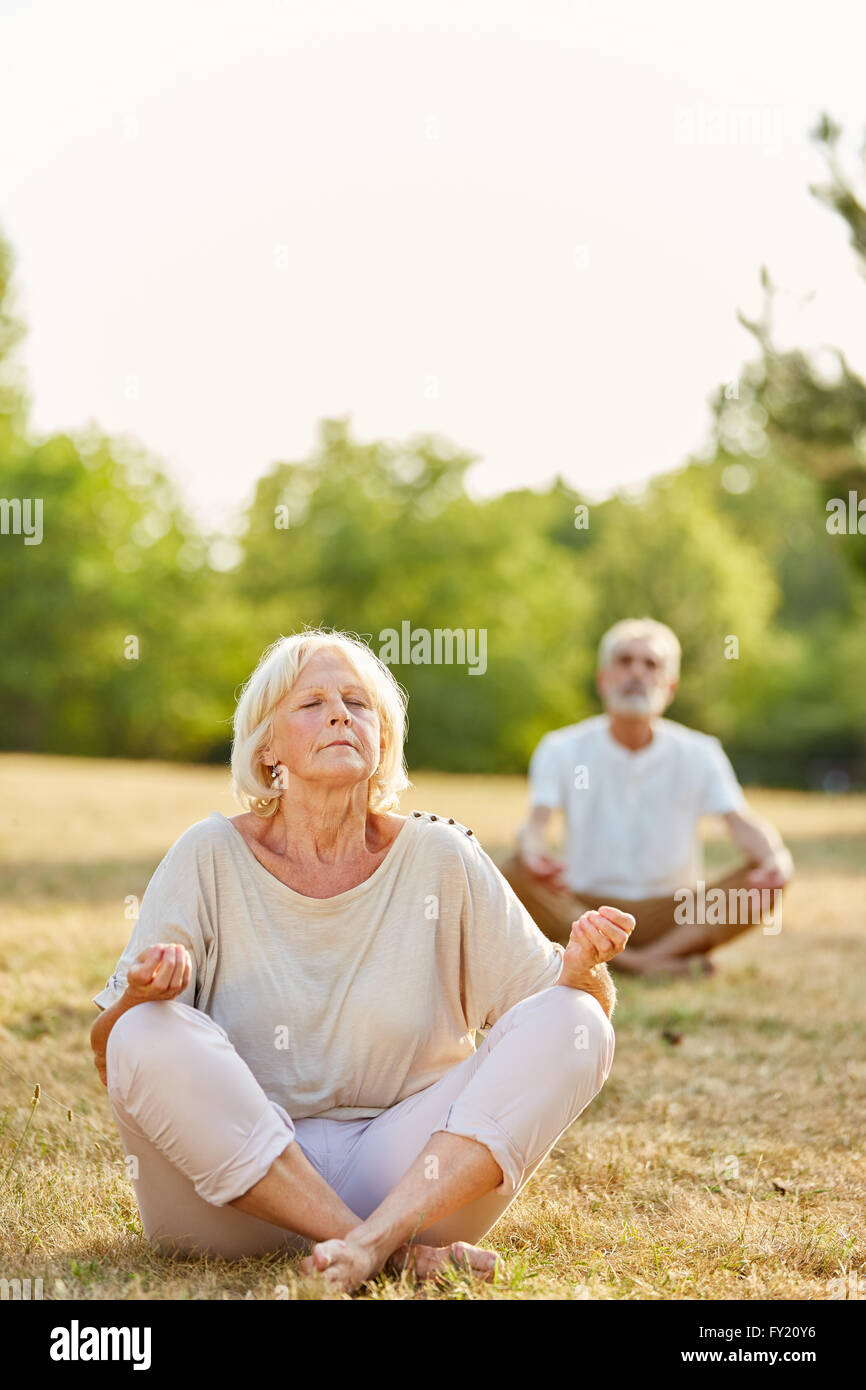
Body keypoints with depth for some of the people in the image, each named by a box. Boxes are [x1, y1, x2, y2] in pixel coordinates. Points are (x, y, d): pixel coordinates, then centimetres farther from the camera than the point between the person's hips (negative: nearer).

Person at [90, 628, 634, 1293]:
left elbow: (561, 1014, 4)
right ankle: (396, 1252, -27)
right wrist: (141, 992, -26)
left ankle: (374, 1237, -30)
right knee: (152, 1037, -28)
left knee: (574, 1023, -16)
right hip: (237, 1185, -1)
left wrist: (583, 966, -19)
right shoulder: (211, 856, -1)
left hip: (418, 1173, 1)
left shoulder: (440, 859, 2)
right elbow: (109, 1055, -3)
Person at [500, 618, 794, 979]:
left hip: (673, 913, 1)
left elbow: (743, 823, -11)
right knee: (514, 874, -30)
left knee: (765, 883, -24)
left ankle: (655, 955, -27)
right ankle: (632, 960, -30)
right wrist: (533, 852, -41)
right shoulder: (563, 750, 0)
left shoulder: (698, 753, 2)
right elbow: (535, 822, -15)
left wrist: (775, 857, -36)